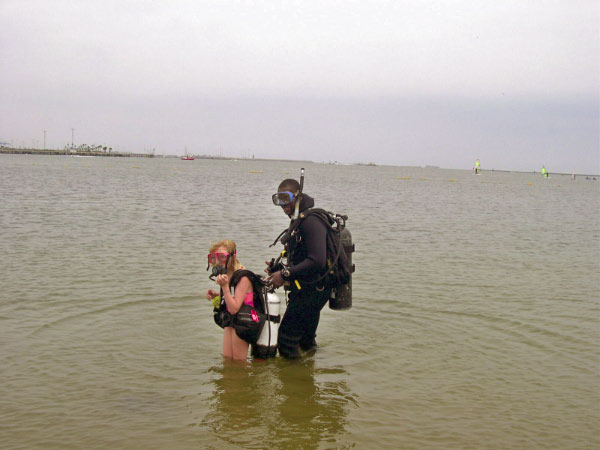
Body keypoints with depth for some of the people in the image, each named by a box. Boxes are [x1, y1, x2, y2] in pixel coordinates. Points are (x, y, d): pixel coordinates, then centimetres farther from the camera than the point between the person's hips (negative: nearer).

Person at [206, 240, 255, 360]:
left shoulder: (243, 278, -23)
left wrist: (225, 286, -31)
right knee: (227, 359, 16)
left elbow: (234, 308, -26)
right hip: (230, 322, 8)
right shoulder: (227, 276, 3)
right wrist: (217, 295, -1)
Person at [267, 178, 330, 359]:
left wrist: (286, 274, -22)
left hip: (312, 290, -11)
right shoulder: (298, 220, 15)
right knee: (306, 341, 20)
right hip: (307, 289, 11)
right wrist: (280, 269, 7)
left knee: (286, 338, -8)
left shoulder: (311, 221, -19)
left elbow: (317, 261, -28)